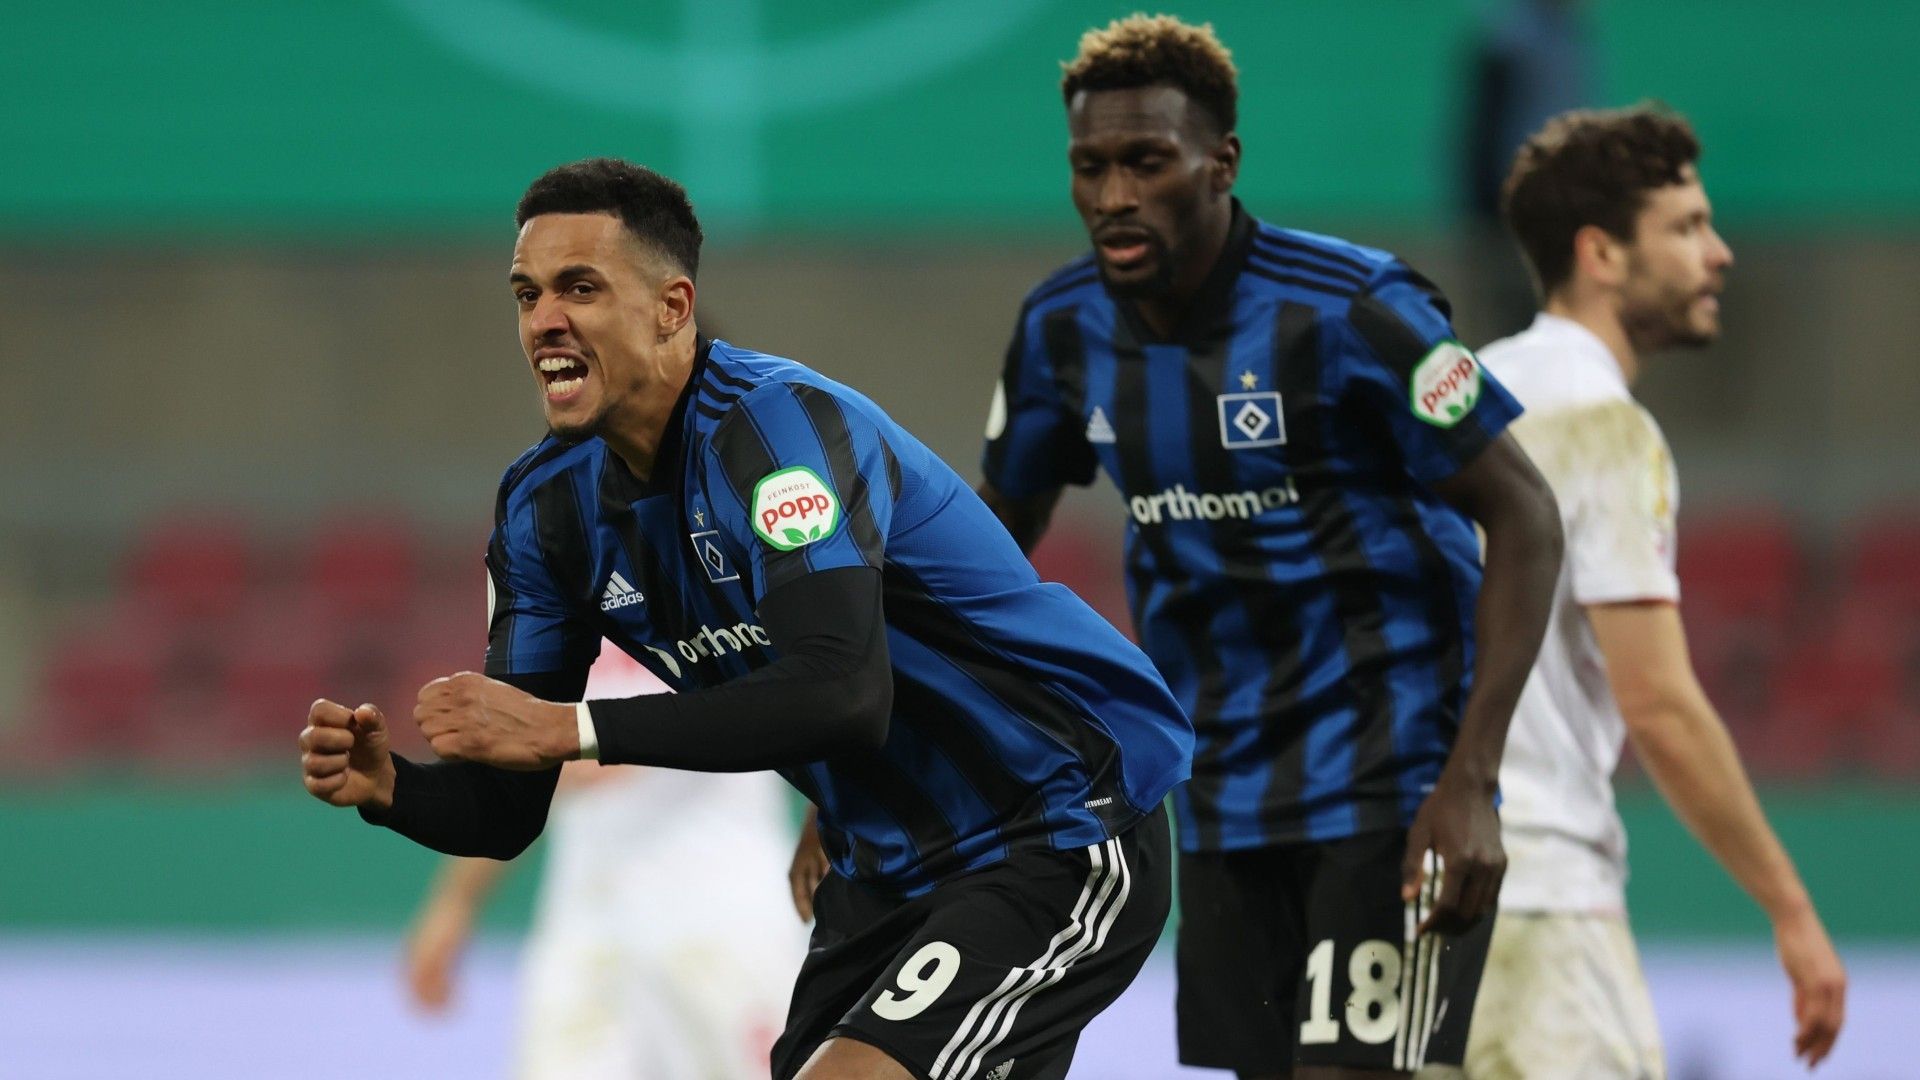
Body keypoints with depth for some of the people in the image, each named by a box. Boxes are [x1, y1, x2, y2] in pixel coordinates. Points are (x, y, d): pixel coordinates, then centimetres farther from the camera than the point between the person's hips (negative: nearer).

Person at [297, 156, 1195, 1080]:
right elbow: (507, 809, 2)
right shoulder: (545, 506, 1)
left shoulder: (778, 423, -23)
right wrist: (387, 788, -21)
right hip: (893, 866, 8)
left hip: (1065, 836, -8)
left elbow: (844, 694, -38)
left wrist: (575, 728, -36)